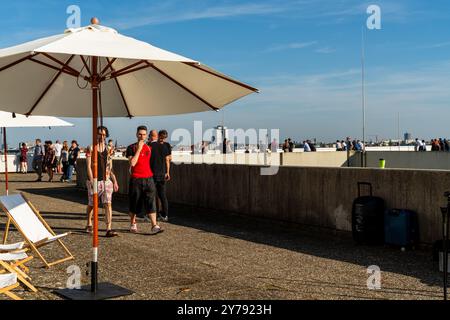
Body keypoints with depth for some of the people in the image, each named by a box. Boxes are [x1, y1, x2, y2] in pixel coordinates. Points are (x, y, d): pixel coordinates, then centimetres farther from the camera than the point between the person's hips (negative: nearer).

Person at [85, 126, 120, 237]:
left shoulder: (108, 149, 10)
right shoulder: (91, 148, -2)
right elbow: (88, 166, -8)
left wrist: (114, 181, 11)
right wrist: (92, 181, -16)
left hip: (106, 180, 2)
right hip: (94, 180, -2)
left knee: (108, 204, -10)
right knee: (92, 204, 12)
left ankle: (109, 229, -15)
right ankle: (89, 225, 36)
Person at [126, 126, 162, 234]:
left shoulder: (149, 148, 11)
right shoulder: (131, 148, -2)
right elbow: (132, 163, -17)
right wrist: (139, 149, -15)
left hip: (148, 178, 3)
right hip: (135, 179, -3)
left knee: (151, 202, -6)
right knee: (134, 203, 8)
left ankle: (154, 226, -9)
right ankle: (133, 224, 26)